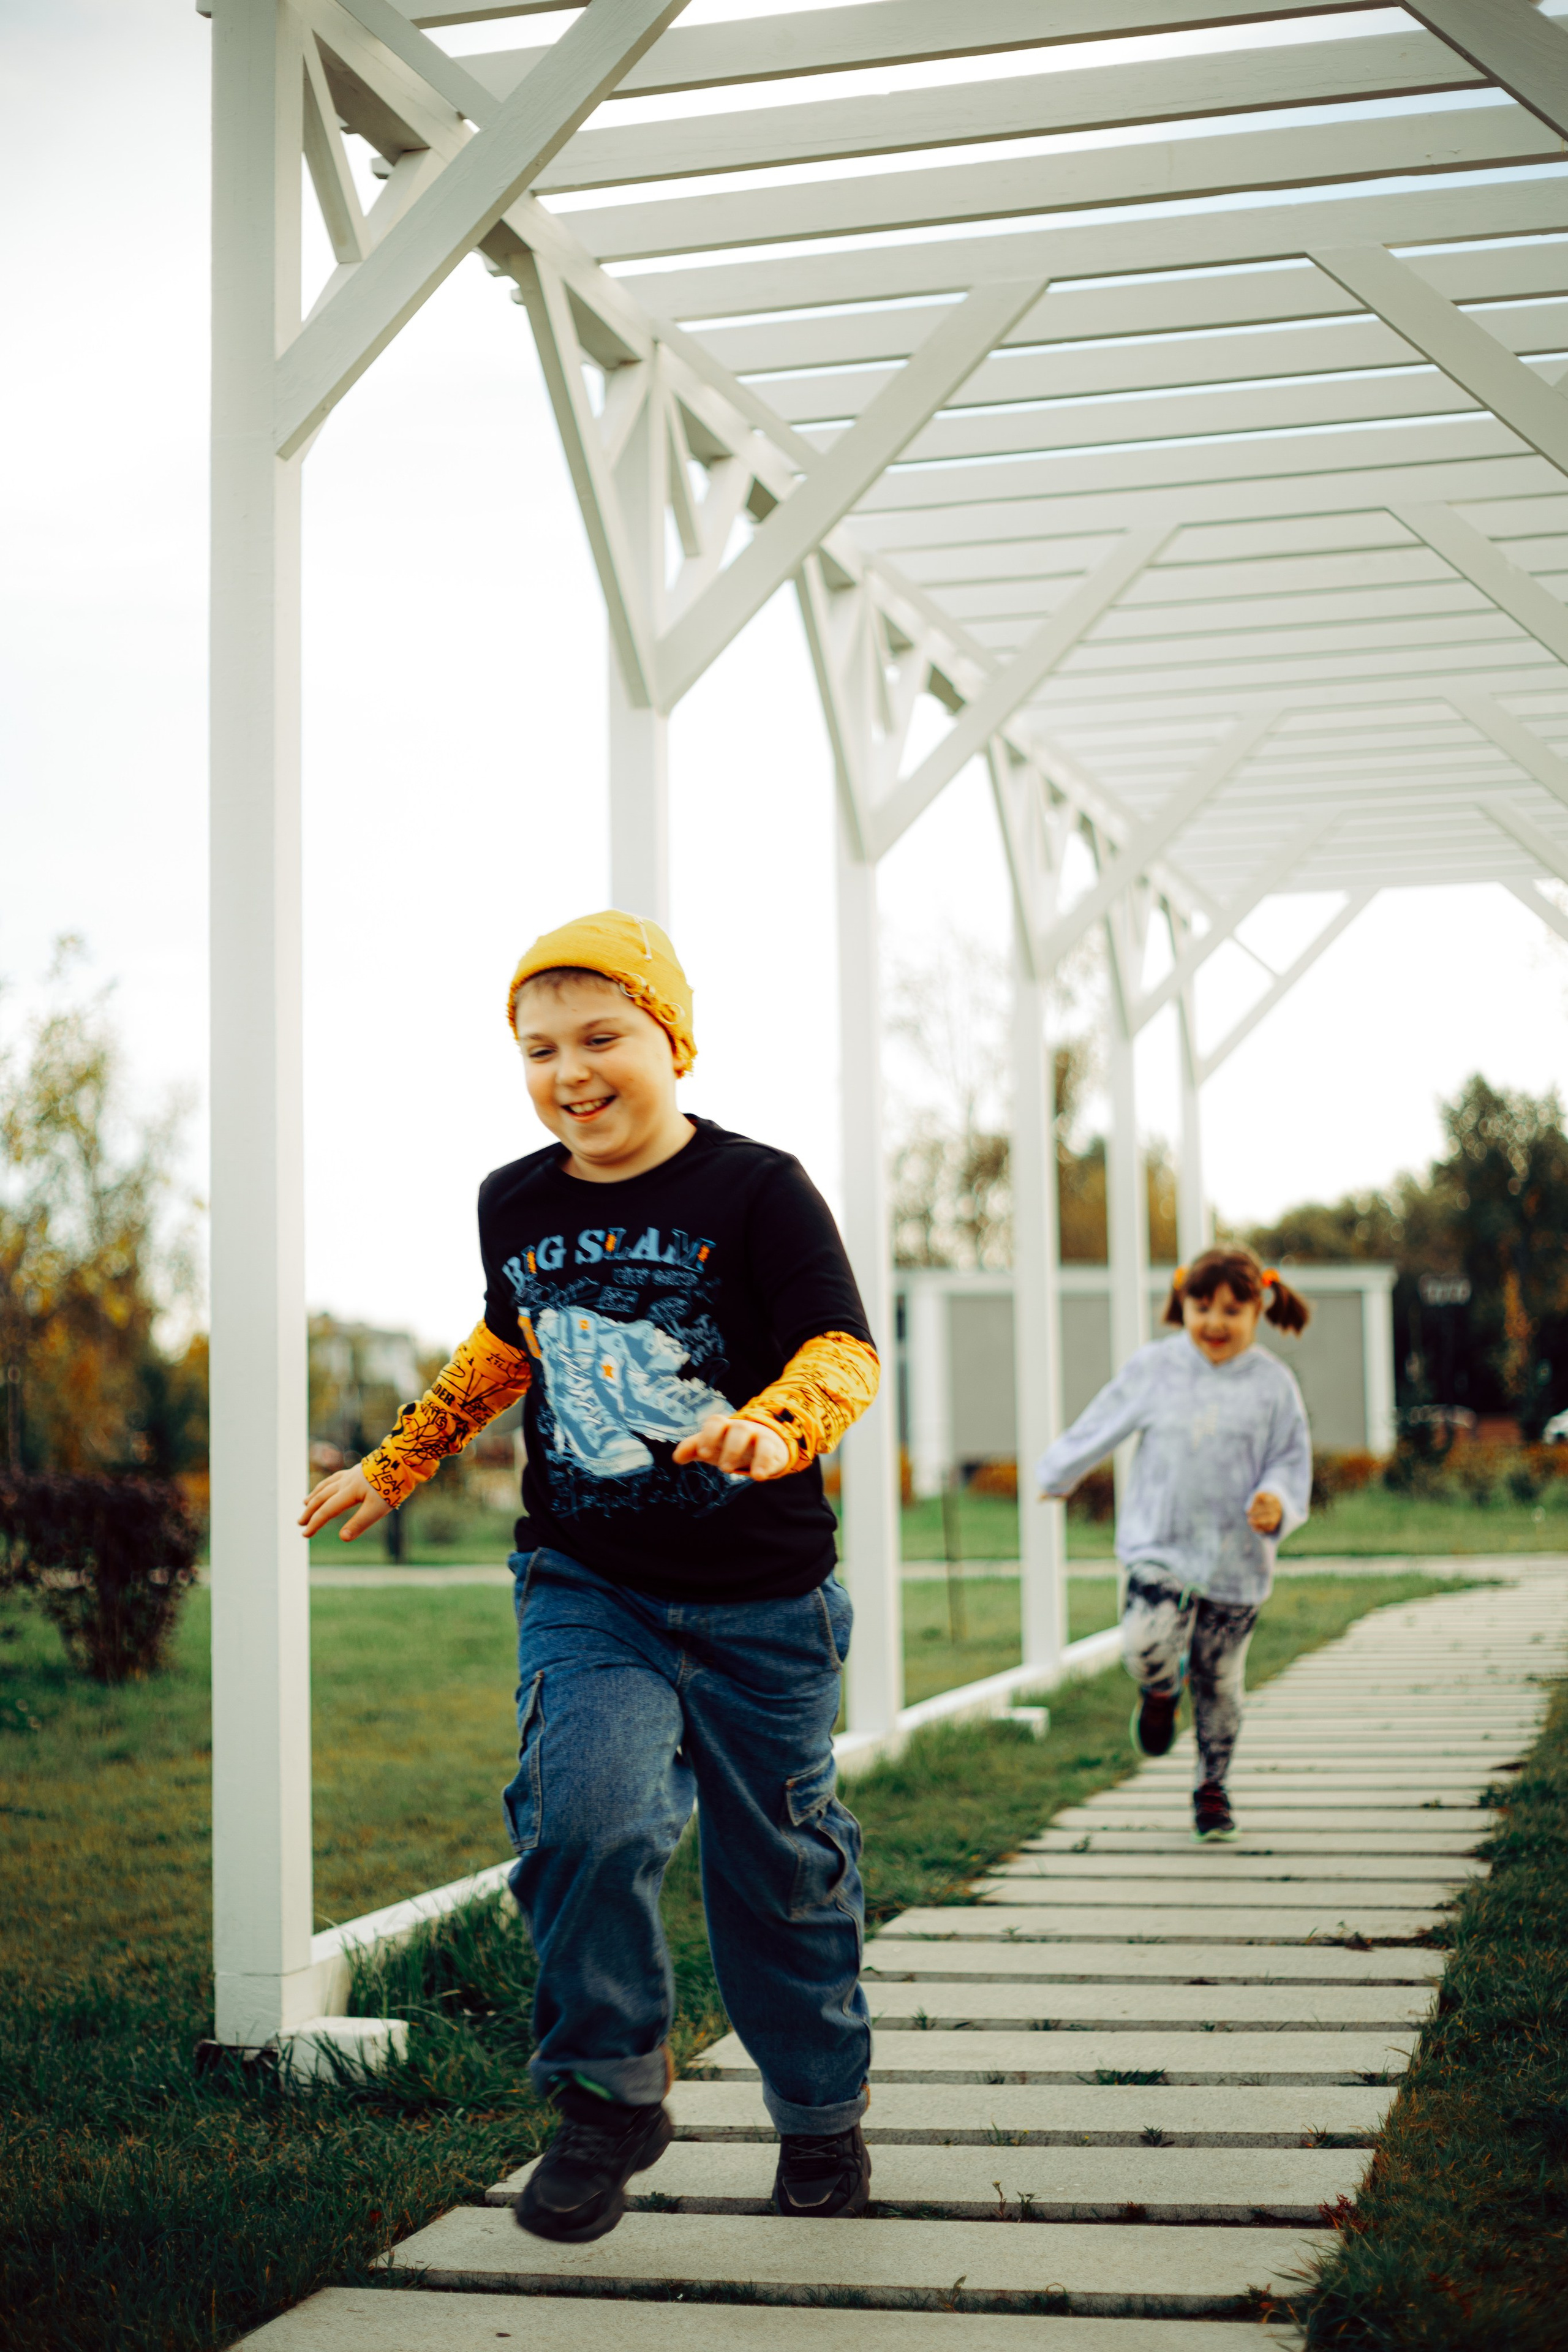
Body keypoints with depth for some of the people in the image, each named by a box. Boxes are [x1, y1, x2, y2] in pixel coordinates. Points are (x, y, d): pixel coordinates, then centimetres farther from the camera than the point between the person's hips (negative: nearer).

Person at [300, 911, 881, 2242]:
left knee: (781, 1863, 10)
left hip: (757, 1597, -2)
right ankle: (609, 2097, -4)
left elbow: (844, 1349, -19)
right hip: (583, 1585, 2)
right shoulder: (514, 1205, 4)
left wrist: (775, 1426, -40)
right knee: (584, 1810, -22)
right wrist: (396, 1467, 26)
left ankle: (822, 2113, 32)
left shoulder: (756, 1189, -11)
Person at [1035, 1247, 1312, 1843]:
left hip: (1237, 1556, 0)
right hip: (1159, 1546, 0)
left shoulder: (1272, 1384, -3)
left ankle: (1211, 1789, 31)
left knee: (1220, 1681, 8)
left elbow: (1292, 1463, 1)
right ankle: (1161, 1690, 15)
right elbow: (1098, 1428, 12)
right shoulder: (1152, 1369, -1)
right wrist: (1056, 1475, 24)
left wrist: (1277, 1504, -20)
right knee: (1145, 1643, -23)